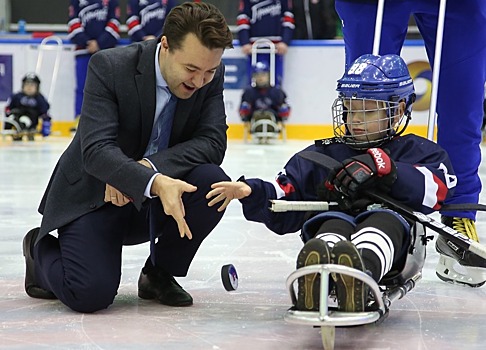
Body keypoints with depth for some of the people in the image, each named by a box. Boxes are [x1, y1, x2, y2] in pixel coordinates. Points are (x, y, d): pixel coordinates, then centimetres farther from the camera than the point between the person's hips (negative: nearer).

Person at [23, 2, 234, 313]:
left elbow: (213, 144, -16)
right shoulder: (109, 66, -22)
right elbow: (96, 149, -30)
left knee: (213, 183, -26)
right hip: (93, 194, -4)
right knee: (90, 294, -25)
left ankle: (159, 274, -1)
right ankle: (41, 249, 12)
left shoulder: (211, 77, -9)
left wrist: (149, 165, -31)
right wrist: (154, 183, -46)